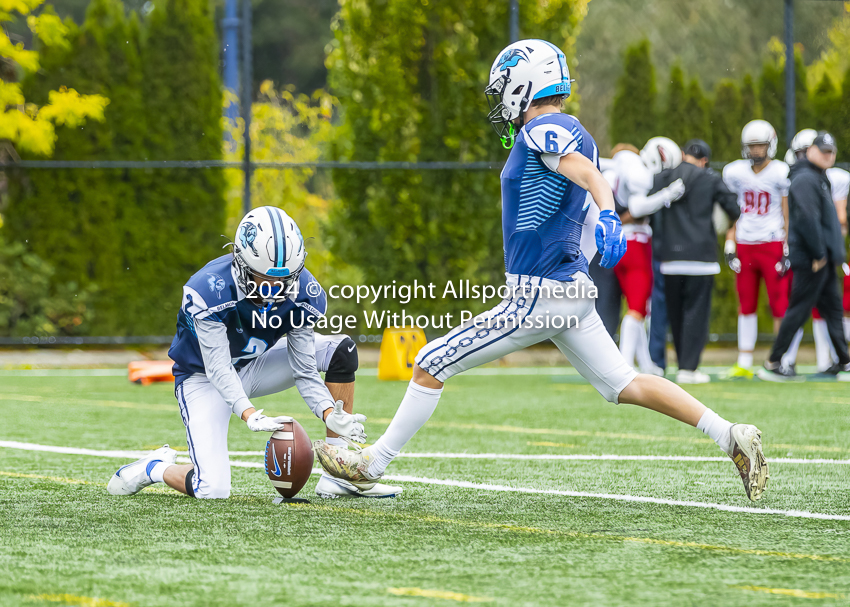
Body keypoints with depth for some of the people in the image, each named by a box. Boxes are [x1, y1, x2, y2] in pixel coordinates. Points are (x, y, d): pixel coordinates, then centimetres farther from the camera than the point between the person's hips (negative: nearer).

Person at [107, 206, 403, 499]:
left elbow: (304, 372, -16)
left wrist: (329, 415, -34)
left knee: (341, 349, -13)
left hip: (253, 366, 5)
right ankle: (156, 467, 13)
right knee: (211, 491, -22)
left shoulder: (303, 293, -19)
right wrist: (250, 415, -49)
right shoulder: (209, 291, -33)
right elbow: (218, 369, -33)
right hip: (205, 377, -5)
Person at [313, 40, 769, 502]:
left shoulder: (543, 130, -13)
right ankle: (734, 438, 2)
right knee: (625, 385, 11)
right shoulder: (569, 132, 15)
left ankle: (372, 463, 6)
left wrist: (608, 215, -49)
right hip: (571, 289, 9)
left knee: (432, 364, -2)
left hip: (541, 297, -9)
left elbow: (588, 173, -30)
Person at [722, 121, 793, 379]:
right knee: (746, 307, 8)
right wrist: (730, 246, 6)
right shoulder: (735, 172, 6)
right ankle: (744, 364, 13)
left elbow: (788, 215, -2)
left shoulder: (781, 173, -5)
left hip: (773, 244, -4)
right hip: (744, 245, 4)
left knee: (780, 305, -6)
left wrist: (788, 250, -7)